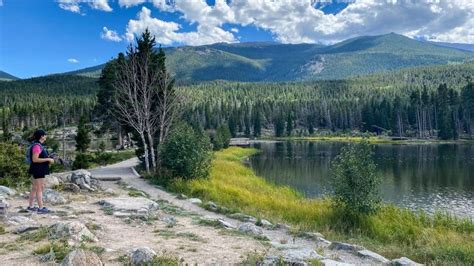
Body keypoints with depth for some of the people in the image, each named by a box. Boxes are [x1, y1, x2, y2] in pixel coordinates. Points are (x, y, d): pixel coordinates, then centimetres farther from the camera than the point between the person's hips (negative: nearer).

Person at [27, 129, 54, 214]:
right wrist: (48, 159, -20)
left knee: (35, 188, 16)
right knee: (39, 188, -4)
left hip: (39, 170, 10)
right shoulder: (37, 146, -18)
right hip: (38, 170, -10)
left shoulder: (38, 145, 12)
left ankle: (30, 206, 25)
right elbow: (35, 159, -23)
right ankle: (41, 208, 2)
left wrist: (48, 160, 10)